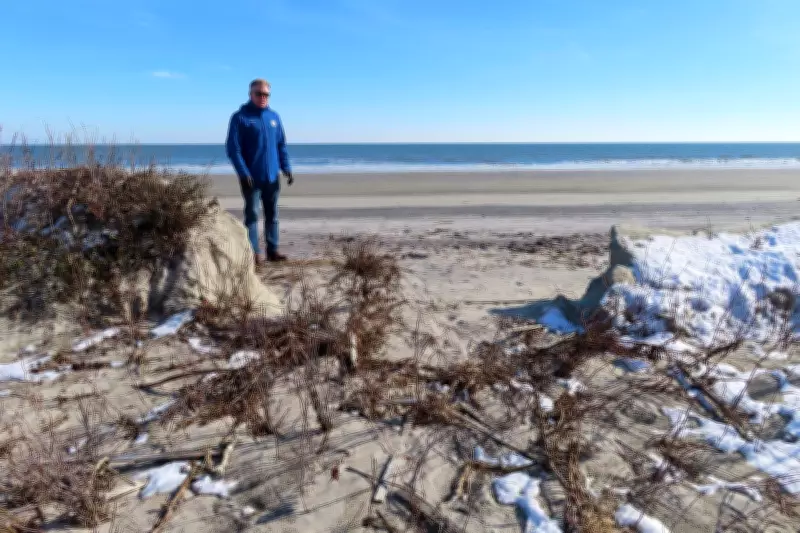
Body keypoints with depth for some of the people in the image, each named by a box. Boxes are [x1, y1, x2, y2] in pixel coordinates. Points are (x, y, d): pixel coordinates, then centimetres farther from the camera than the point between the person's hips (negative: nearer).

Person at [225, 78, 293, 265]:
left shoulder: (274, 116, 10)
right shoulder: (240, 117, -6)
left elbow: (281, 145, 13)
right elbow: (232, 148, -10)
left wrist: (286, 168, 3)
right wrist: (243, 173, -19)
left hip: (272, 176, 5)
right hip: (252, 177, -5)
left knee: (272, 214, 10)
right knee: (252, 215, -1)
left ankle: (272, 250, 18)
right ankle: (254, 253, 3)